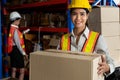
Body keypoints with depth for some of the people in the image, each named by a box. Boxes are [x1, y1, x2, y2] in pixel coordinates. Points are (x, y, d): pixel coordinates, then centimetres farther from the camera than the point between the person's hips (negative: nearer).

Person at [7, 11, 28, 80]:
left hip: (13, 51, 10)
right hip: (17, 51, -10)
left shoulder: (10, 29, 9)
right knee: (22, 70, -4)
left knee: (14, 70, 14)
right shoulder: (15, 30, -19)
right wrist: (24, 53, -12)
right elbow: (18, 44, -18)